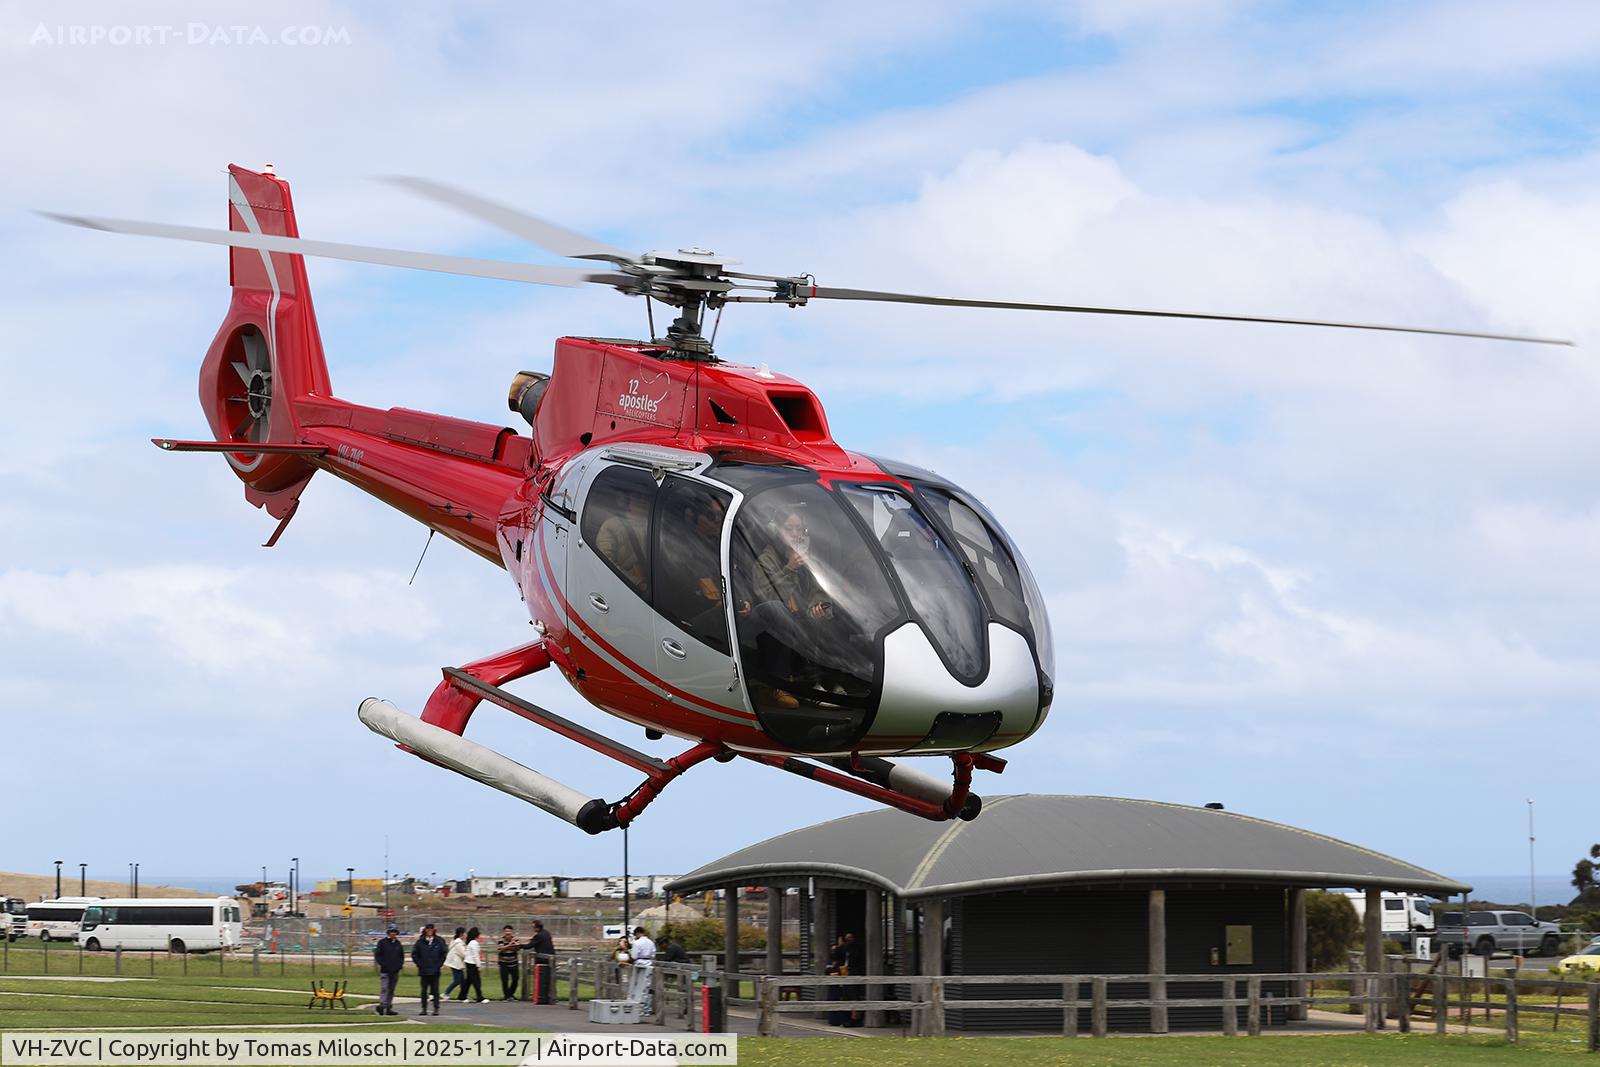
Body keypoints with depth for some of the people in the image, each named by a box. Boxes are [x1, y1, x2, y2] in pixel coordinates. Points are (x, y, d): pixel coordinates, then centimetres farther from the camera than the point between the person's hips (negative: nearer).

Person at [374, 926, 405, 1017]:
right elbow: (377, 955, -2)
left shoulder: (398, 944, 14)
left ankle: (389, 1008, 13)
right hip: (385, 971, -5)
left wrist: (400, 964, 7)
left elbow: (402, 956, 24)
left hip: (395, 971, 5)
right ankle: (382, 1005, -24)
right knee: (384, 989, -17)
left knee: (391, 990, 9)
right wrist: (382, 964, -12)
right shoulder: (382, 943, -1)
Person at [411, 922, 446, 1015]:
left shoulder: (439, 941, 1)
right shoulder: (420, 941, 1)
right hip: (423, 971, 1)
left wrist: (439, 964, 1)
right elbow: (414, 954, 7)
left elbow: (444, 953, 7)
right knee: (424, 990, 5)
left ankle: (436, 1008, 2)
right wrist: (419, 964, 0)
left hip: (435, 971, -1)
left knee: (435, 990, -1)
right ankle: (424, 1009, 10)